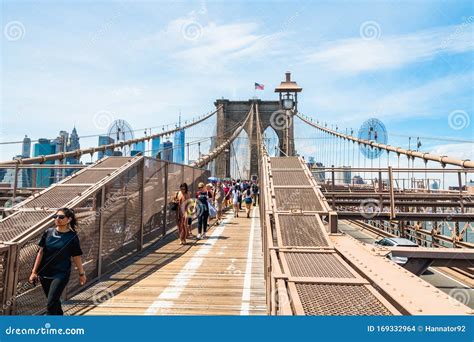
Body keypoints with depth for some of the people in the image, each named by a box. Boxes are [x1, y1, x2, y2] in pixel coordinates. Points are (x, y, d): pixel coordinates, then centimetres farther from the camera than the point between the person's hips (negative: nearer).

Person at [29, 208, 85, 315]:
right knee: (54, 301, 19)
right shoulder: (48, 232, -1)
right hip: (45, 273, 4)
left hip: (61, 274, -4)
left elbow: (76, 257, -3)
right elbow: (41, 252, 5)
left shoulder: (72, 237, -10)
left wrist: (82, 274, 3)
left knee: (51, 304, -8)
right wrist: (34, 272, 3)